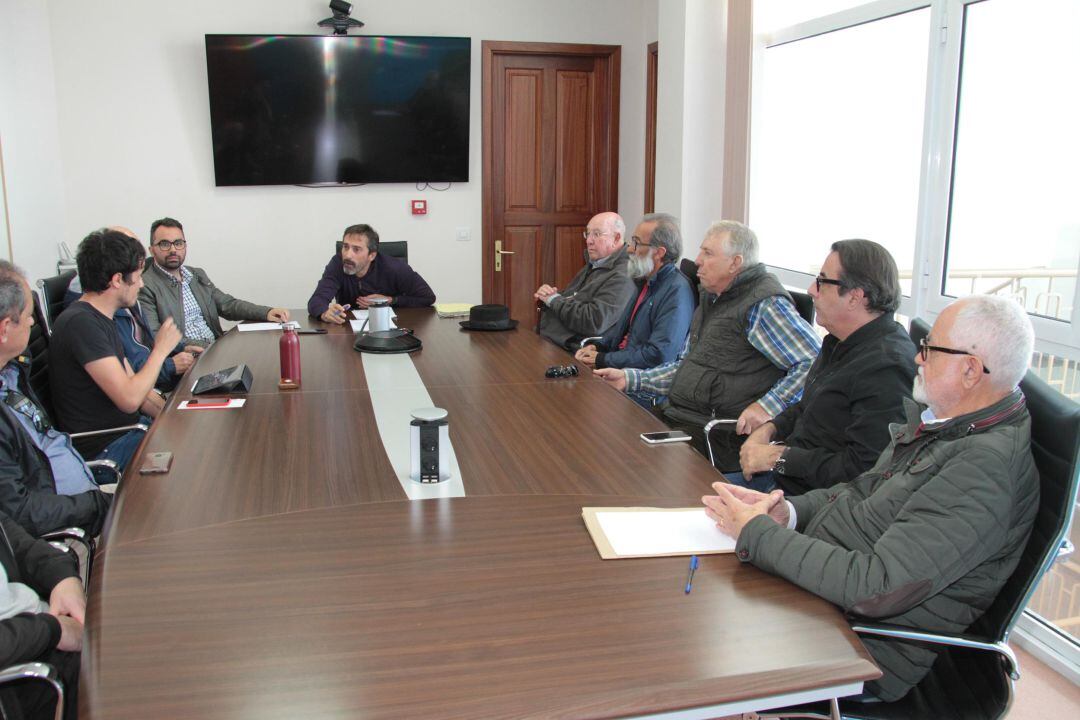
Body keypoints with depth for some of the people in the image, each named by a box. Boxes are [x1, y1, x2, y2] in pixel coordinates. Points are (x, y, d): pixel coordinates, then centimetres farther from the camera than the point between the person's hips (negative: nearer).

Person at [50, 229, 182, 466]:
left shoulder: (102, 319, 12)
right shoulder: (80, 323, -22)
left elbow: (135, 385, 14)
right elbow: (129, 399, -25)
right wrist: (161, 350, -11)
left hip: (128, 427, 10)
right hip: (103, 449, -10)